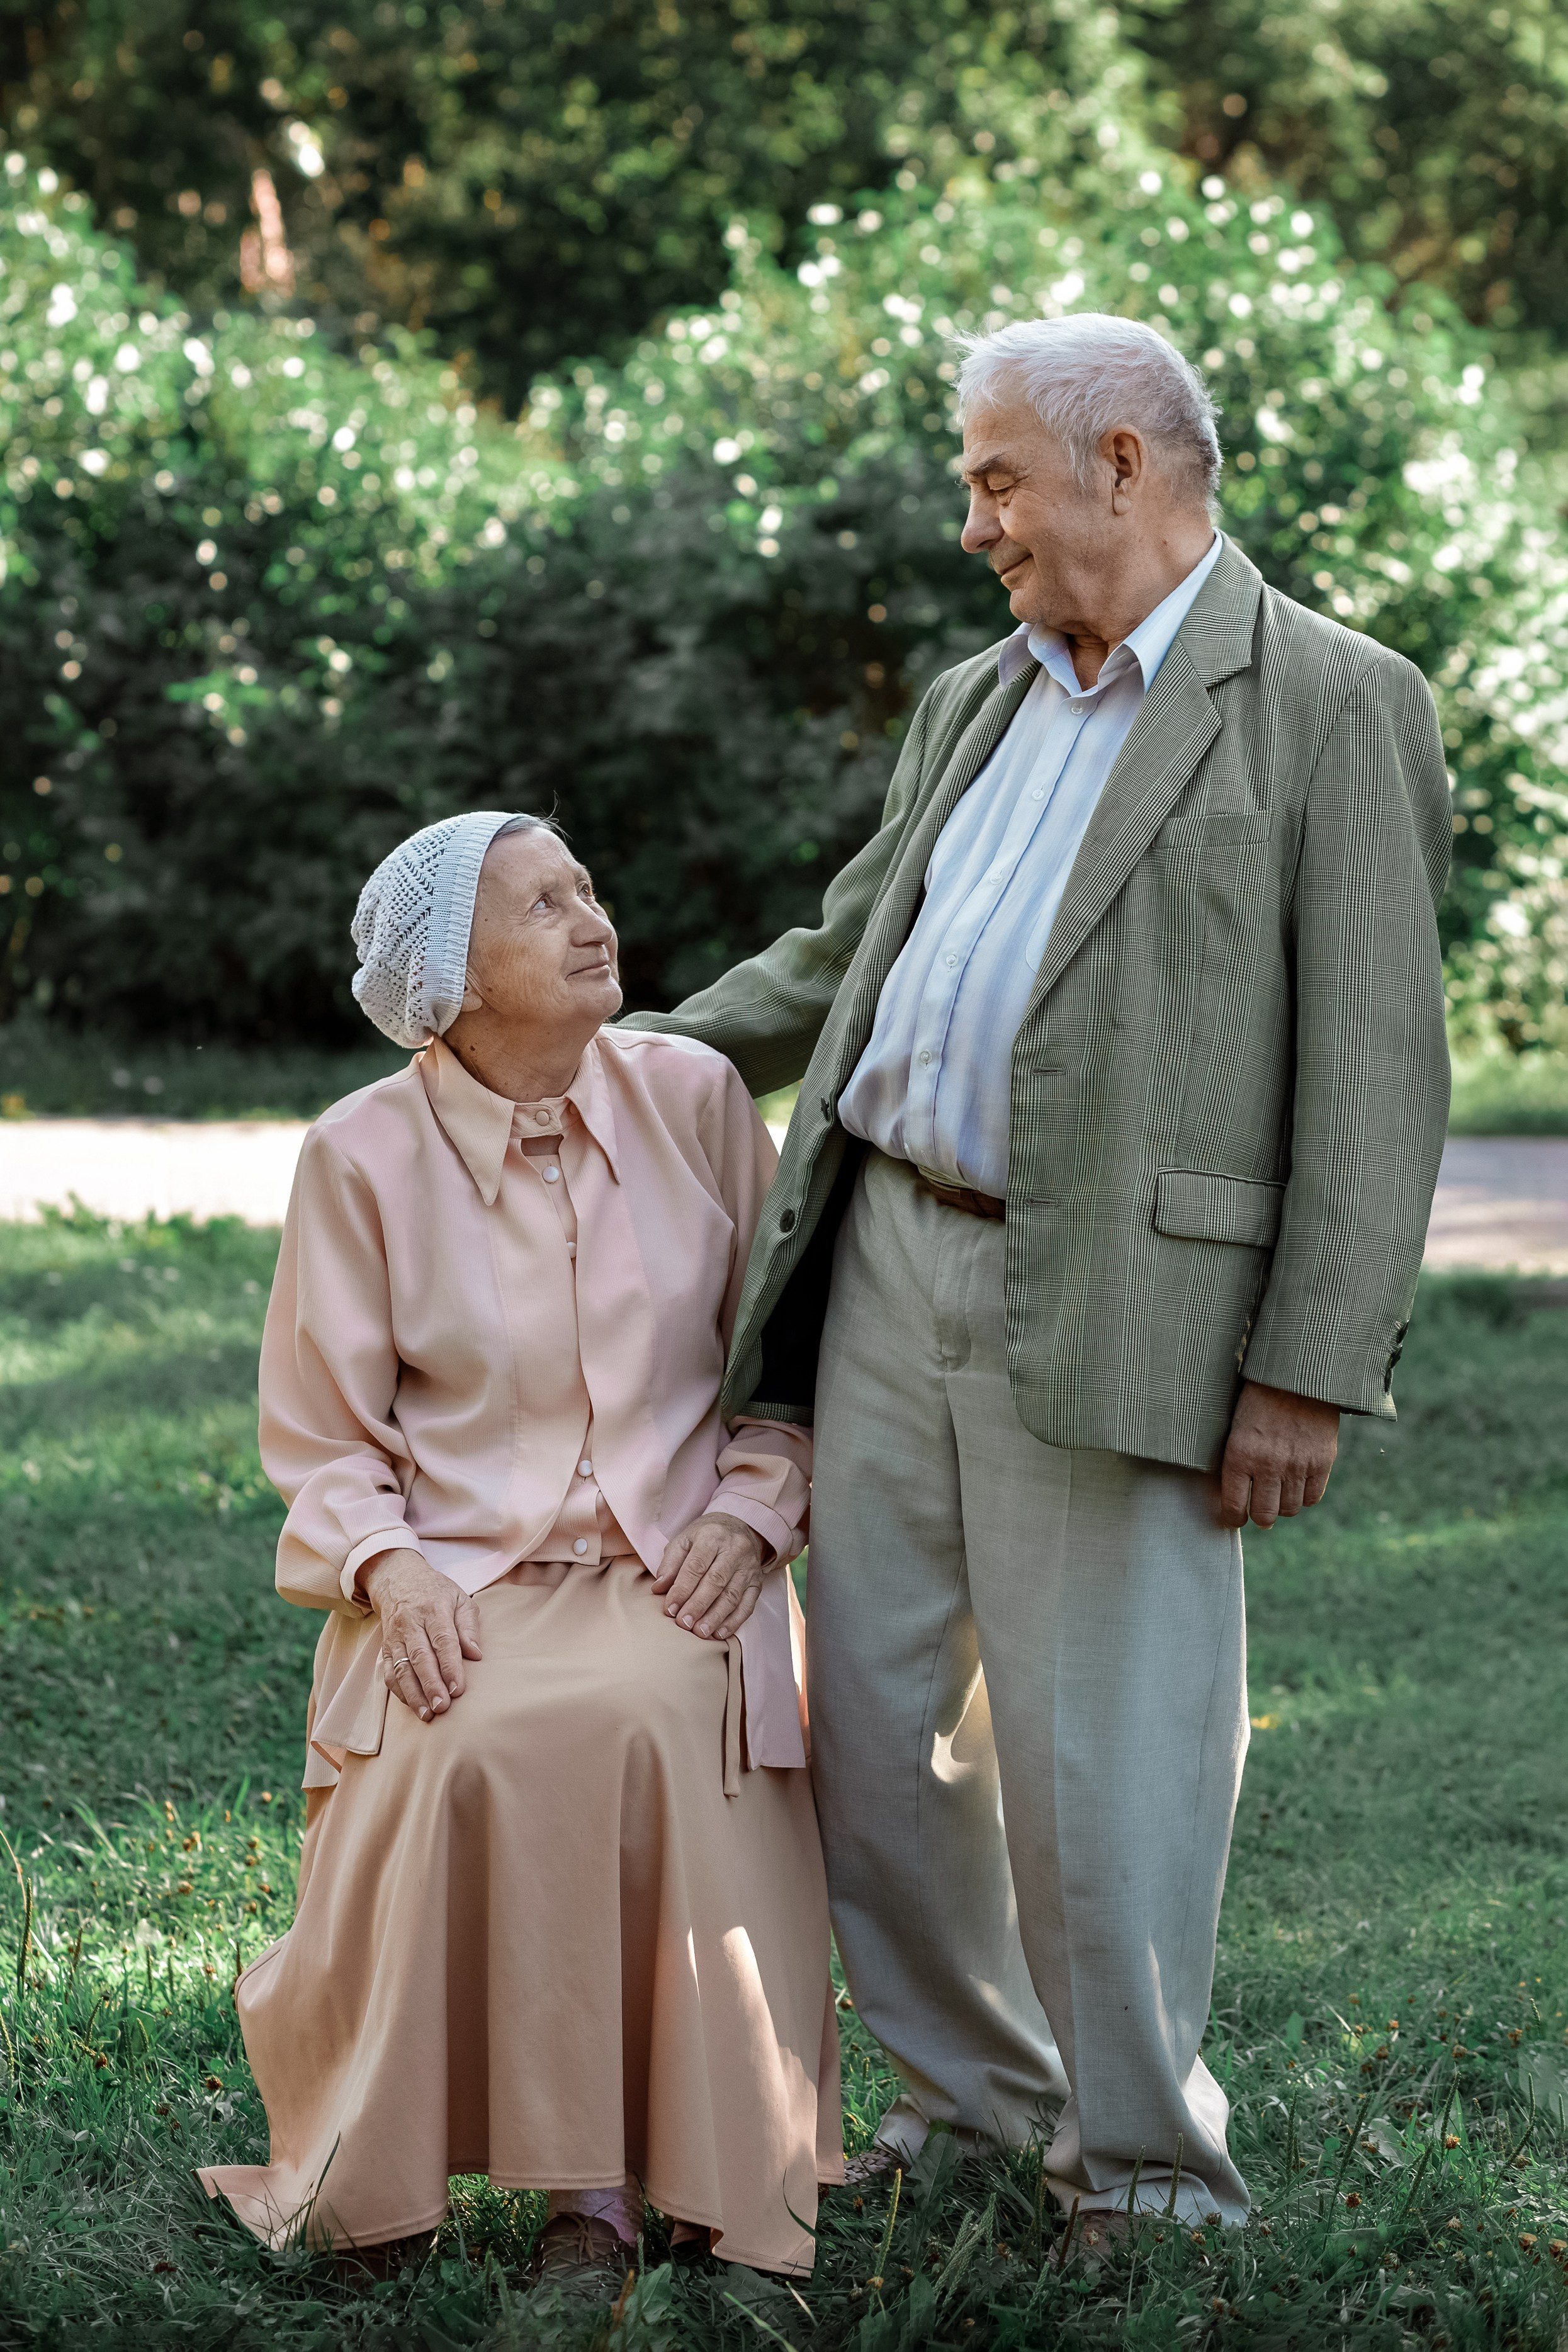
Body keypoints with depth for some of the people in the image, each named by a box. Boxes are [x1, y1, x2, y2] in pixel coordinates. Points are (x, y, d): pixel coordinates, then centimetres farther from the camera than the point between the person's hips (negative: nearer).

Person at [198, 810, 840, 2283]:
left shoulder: (692, 1099, 5)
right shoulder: (363, 1155, 1)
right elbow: (322, 1433, 6)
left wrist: (750, 1509, -2)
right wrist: (389, 1568, -13)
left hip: (674, 1571, 1)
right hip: (461, 1581, -1)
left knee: (646, 1725, -33)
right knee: (473, 1754, -33)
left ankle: (603, 2175, -23)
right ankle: (377, 2161, -15)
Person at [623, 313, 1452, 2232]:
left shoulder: (1337, 709, -5)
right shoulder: (972, 706, 17)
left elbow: (1374, 1067, -9)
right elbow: (842, 956, 28)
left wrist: (1308, 1373, -14)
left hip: (1104, 1308, -7)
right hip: (885, 1263, 7)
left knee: (1098, 1763, -3)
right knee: (867, 1716, 10)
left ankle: (1147, 2174, 13)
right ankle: (971, 2093, 28)